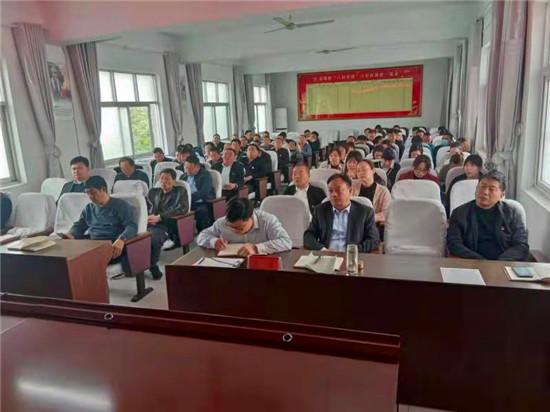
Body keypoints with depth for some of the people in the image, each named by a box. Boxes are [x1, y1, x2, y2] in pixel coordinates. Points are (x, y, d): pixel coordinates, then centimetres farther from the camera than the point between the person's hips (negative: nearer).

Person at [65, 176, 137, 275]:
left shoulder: (120, 205, 3)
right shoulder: (89, 208, 23)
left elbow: (132, 225, -10)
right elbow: (79, 226, 24)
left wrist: (121, 240, -31)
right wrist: (71, 235, -2)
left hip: (112, 247, -6)